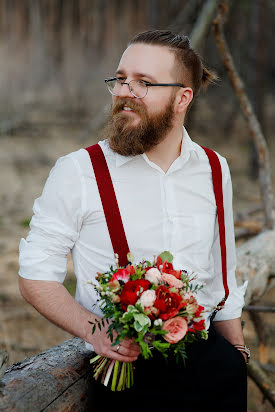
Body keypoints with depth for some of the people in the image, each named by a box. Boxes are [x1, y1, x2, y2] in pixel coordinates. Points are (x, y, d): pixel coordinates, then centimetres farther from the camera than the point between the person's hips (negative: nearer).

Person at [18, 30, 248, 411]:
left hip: (208, 357, 4)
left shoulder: (214, 169, 8)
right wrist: (93, 331, -16)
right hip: (130, 366, -4)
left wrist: (238, 351, 17)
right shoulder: (78, 172, -5)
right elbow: (35, 277, -2)